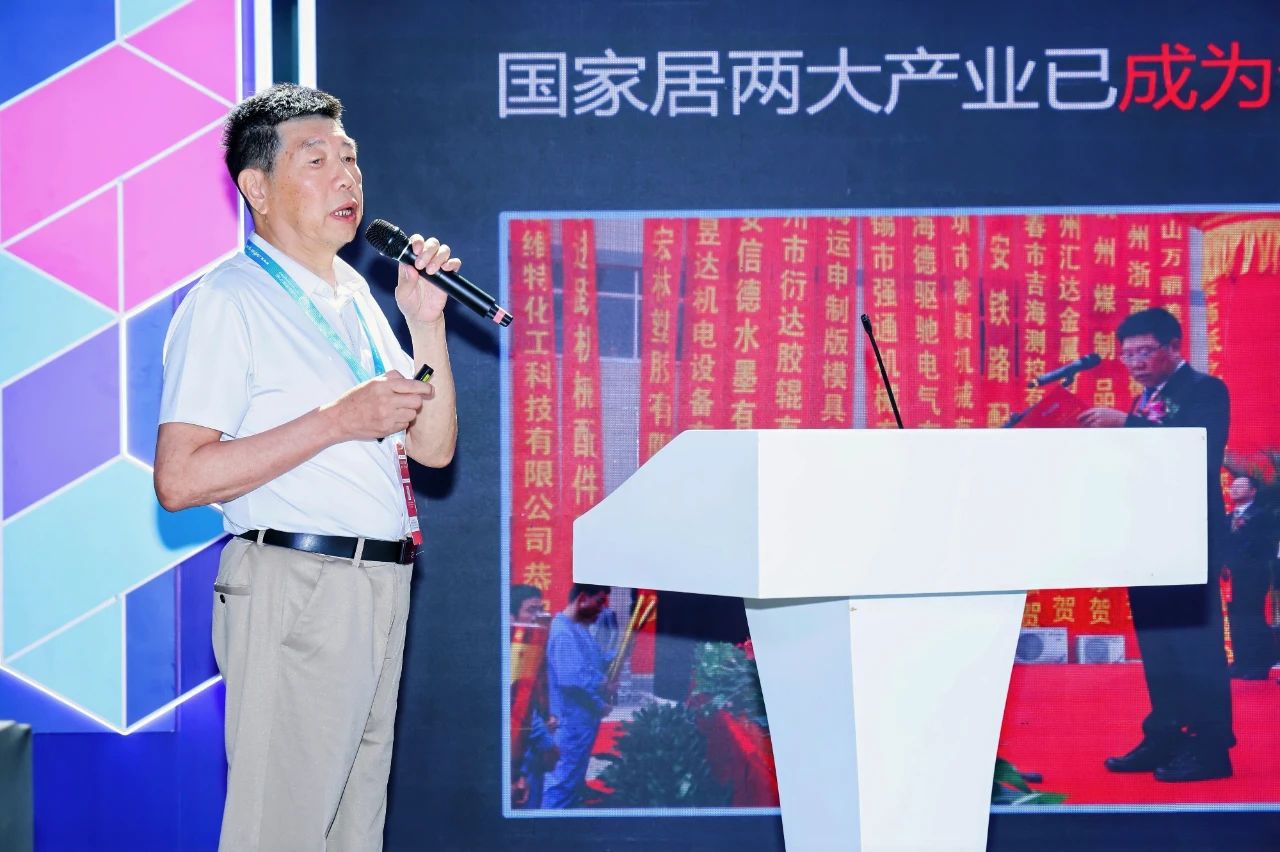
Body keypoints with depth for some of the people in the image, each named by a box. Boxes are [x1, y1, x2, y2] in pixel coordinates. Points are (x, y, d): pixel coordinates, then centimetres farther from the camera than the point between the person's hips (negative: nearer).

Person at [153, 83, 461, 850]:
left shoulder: (354, 297, 17)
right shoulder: (231, 300, -7)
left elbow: (434, 447, 15)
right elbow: (180, 479, -17)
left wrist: (427, 323, 2)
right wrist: (337, 421, -18)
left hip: (378, 586, 8)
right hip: (296, 585, -8)